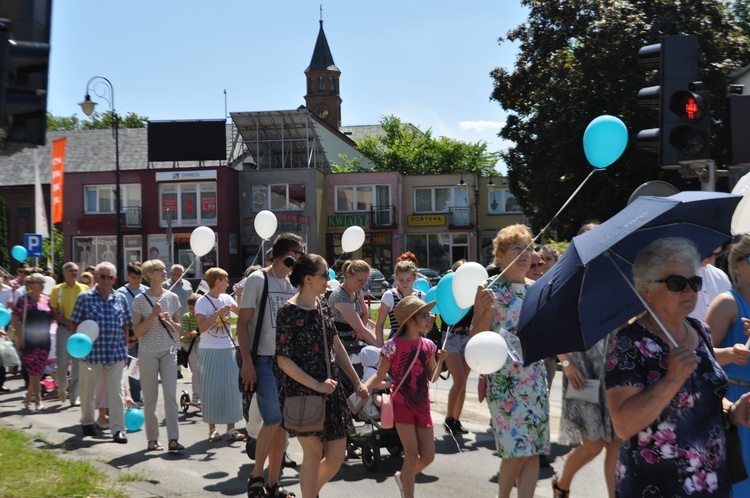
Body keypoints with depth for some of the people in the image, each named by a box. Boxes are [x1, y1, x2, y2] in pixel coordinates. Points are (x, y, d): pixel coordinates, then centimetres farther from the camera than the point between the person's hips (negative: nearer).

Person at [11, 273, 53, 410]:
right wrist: (19, 337, -11)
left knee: (38, 371, 7)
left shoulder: (46, 300, 10)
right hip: (29, 340, -5)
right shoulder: (23, 299, -4)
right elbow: (15, 319, -6)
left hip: (44, 339, 5)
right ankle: (38, 400, 0)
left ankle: (28, 397, 22)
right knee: (35, 371, -6)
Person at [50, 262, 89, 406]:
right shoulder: (57, 289, 4)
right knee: (62, 362, -3)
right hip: (64, 329, -1)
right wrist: (66, 322, -15)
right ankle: (62, 388, 24)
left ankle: (74, 396, 9)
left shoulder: (84, 288, 6)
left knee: (78, 364, 2)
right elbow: (53, 312, 0)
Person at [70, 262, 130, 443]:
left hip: (116, 353, 2)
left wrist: (126, 348, 10)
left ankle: (118, 428, 4)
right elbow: (75, 324, 0)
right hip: (91, 352, -2)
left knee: (116, 391, 1)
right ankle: (87, 422, 32)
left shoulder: (120, 299, 7)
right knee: (87, 389, 12)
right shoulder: (85, 298, -2)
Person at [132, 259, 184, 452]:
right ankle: (152, 440, 11)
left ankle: (173, 439, -4)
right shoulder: (140, 299, -3)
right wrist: (153, 315, -16)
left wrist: (169, 322, -8)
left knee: (170, 394, -5)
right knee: (150, 397, 3)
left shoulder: (172, 297, 6)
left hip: (169, 351, 2)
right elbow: (137, 331, -6)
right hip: (148, 352, -2)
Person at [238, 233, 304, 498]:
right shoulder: (257, 280, -5)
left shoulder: (293, 283, 12)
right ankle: (256, 476, 7)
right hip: (265, 361, -6)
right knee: (273, 421, -13)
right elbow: (243, 324, -7)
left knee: (283, 424, 6)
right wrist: (247, 361, -16)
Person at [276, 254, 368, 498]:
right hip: (302, 391, -6)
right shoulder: (288, 311, -12)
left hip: (332, 390, 7)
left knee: (337, 456, 8)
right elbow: (283, 359, -14)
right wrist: (316, 385, -18)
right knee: (314, 453, -3)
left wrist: (357, 382, 13)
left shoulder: (323, 306, 8)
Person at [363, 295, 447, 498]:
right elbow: (380, 375, -8)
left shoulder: (428, 345, 4)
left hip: (422, 405, 5)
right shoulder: (394, 345, -11)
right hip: (402, 403, -5)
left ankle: (403, 477, 36)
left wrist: (440, 361, -6)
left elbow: (432, 376, 11)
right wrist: (363, 387, -25)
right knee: (412, 453, -7)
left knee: (428, 456, 7)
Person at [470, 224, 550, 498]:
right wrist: (486, 309, -22)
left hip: (535, 377, 5)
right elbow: (476, 338, -8)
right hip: (503, 380, -5)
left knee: (533, 451, 3)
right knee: (517, 450, -7)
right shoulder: (490, 291, -3)